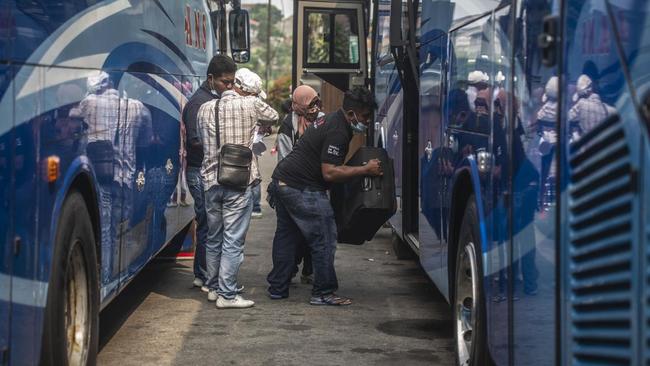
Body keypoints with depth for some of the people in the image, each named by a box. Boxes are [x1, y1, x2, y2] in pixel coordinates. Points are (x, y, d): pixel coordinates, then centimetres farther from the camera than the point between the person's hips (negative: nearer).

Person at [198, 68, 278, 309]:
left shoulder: (205, 109, 8)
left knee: (214, 238, 16)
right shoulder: (251, 105, -5)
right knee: (233, 240, -2)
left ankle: (213, 288, 25)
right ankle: (227, 295, -3)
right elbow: (273, 117, 13)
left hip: (211, 180, 5)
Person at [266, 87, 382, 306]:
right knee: (324, 240, -4)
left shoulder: (330, 121, 16)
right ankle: (323, 293, 0)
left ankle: (277, 288, 24)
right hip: (302, 189, -11)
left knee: (286, 236, 18)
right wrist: (365, 170, -18)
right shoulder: (338, 132, -17)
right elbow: (329, 173, -22)